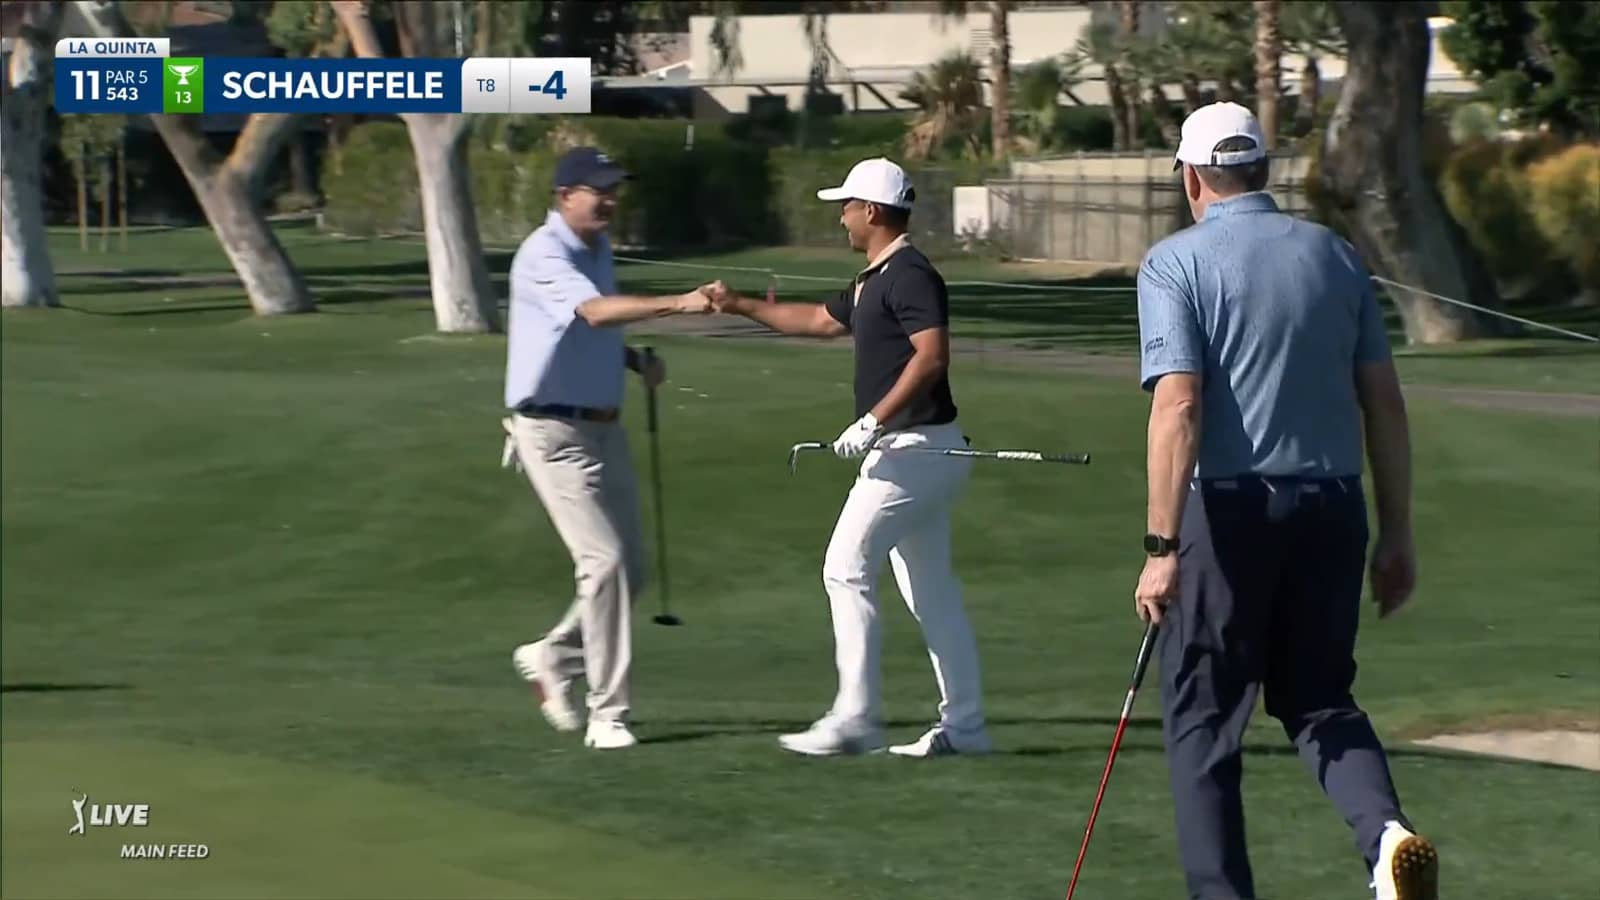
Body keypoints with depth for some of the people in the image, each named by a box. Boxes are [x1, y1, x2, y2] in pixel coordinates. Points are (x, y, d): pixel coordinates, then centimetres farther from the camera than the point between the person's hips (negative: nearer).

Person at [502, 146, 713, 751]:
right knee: (605, 560, -14)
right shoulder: (544, 256, -18)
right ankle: (607, 713, -10)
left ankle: (551, 657, 29)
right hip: (554, 432, -9)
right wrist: (678, 304, -48)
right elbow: (594, 311, -37)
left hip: (604, 428, 9)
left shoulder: (598, 249, 11)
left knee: (630, 566, 9)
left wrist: (638, 361, 7)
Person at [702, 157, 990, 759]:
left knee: (847, 569, -9)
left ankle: (855, 719, -11)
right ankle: (962, 724, 12)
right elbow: (820, 320, 34)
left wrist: (874, 421, -26)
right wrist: (741, 307, 35)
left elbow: (932, 355, -25)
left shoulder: (908, 274, -14)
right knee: (930, 587, 10)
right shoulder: (874, 280, 18)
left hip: (913, 448, -10)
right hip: (911, 451, 10)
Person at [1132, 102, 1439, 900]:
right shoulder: (1333, 255, 9)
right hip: (1331, 505, 4)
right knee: (1320, 699, 17)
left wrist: (1162, 548, -17)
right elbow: (1384, 401, 8)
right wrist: (1397, 534, 14)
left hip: (1228, 508, -4)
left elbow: (1177, 406, -16)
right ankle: (1386, 829, -10)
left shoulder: (1176, 263, -5)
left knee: (1203, 717, 8)